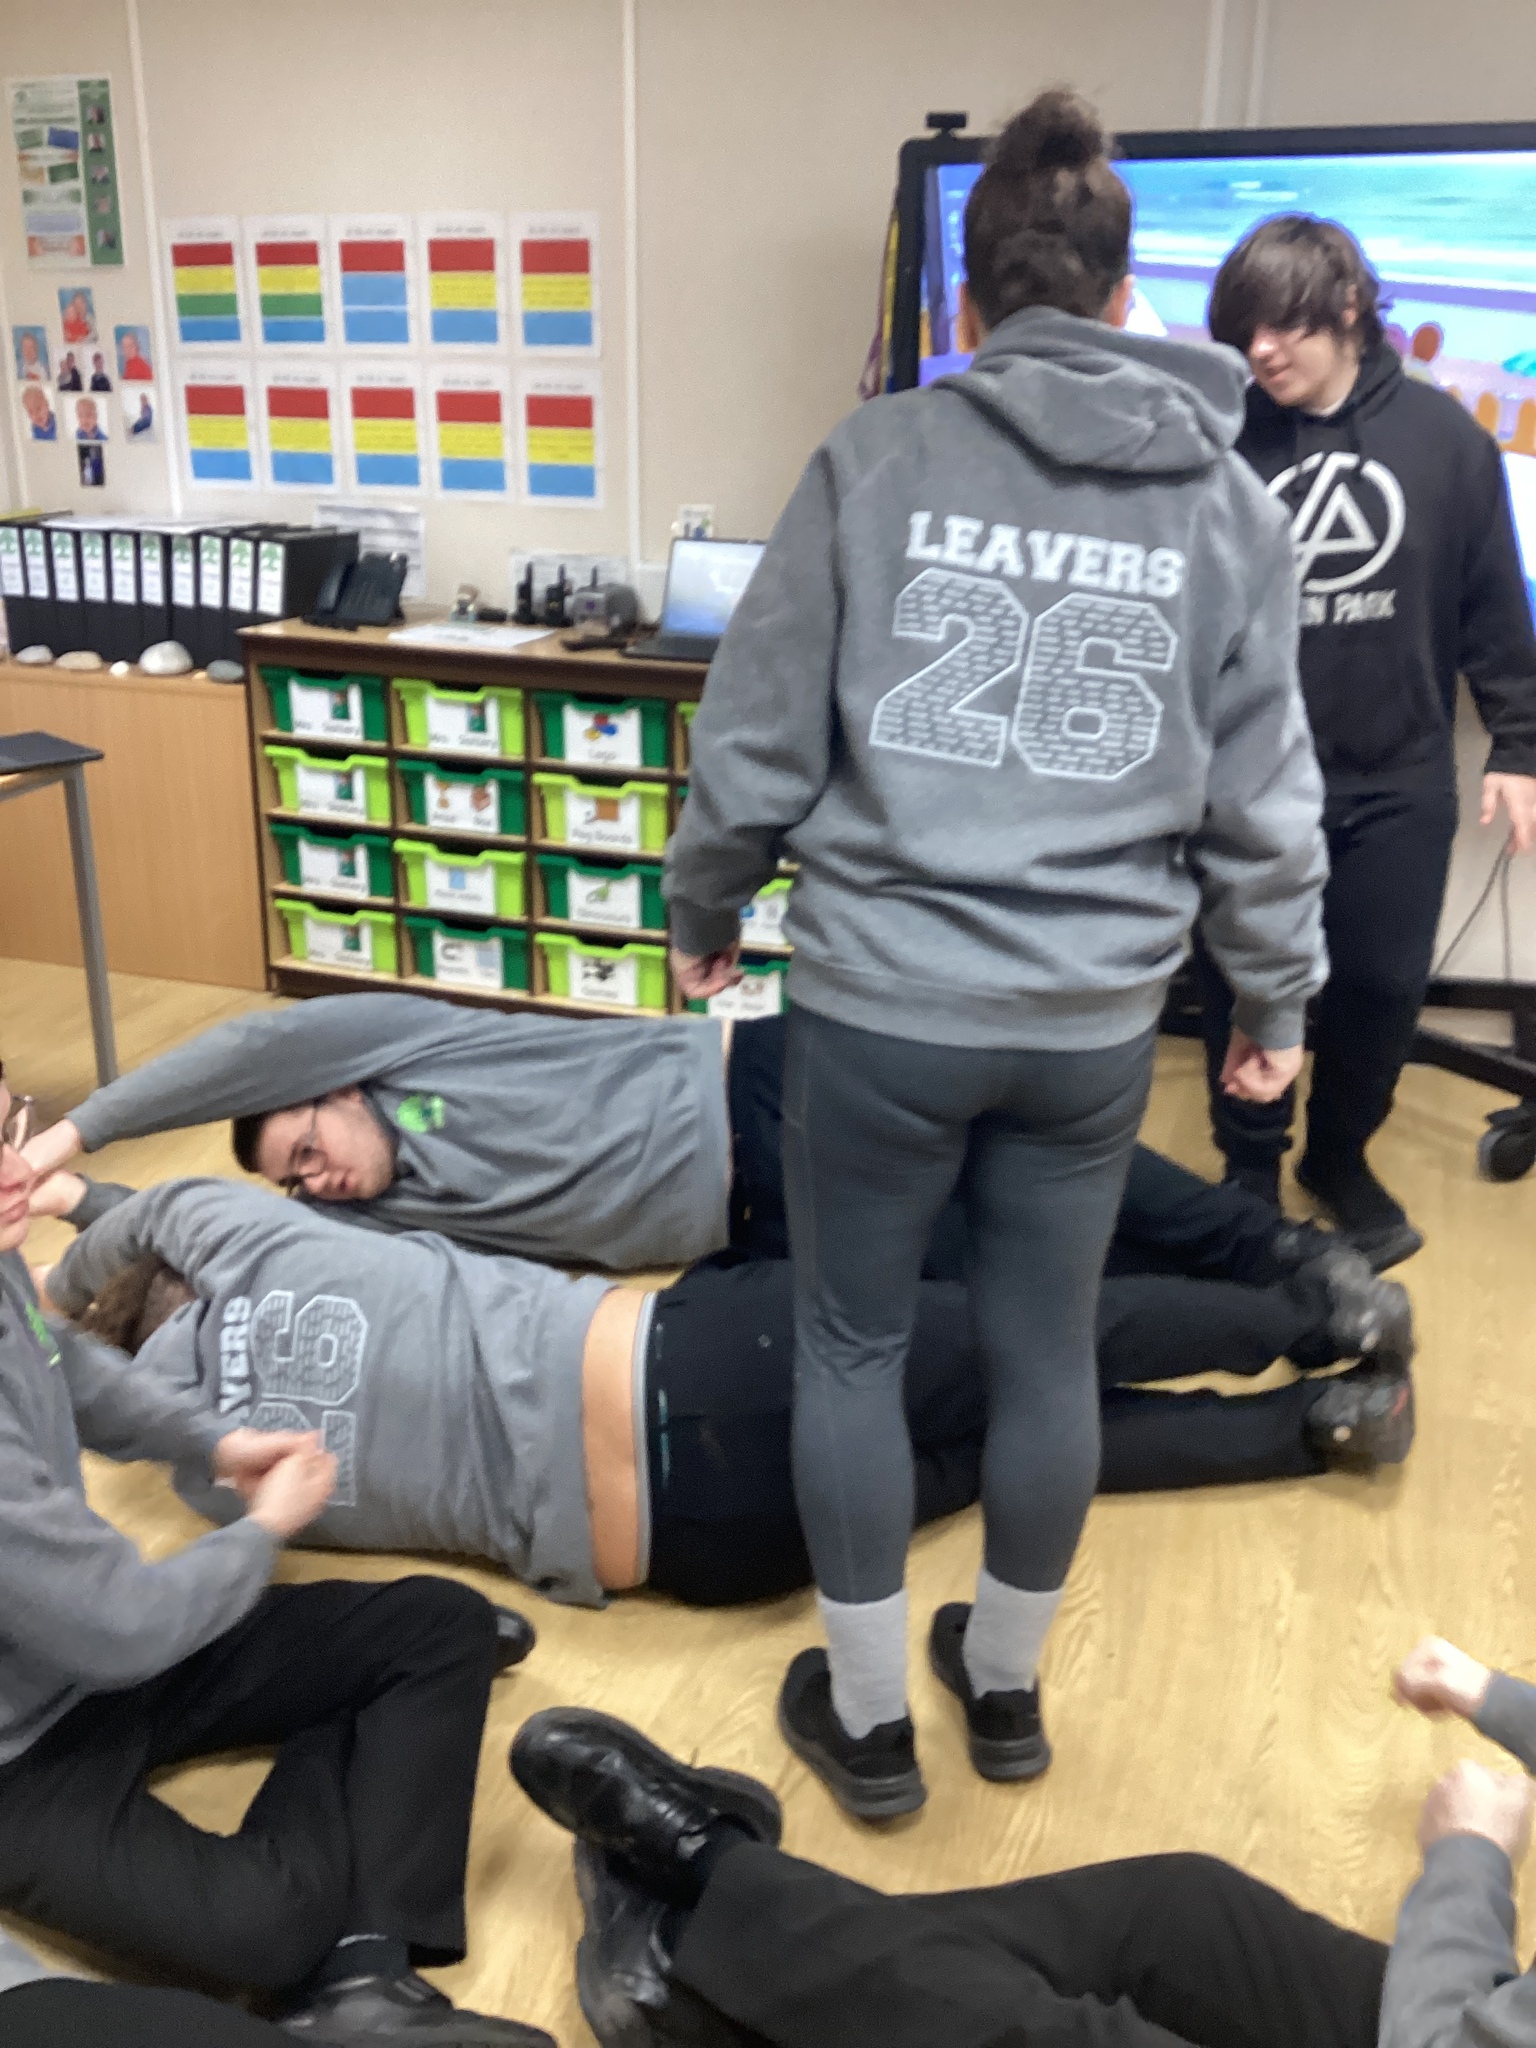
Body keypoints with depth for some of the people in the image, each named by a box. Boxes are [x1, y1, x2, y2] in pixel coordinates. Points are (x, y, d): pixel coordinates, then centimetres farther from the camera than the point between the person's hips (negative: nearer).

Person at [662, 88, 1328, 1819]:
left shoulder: (879, 457, -4)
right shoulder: (1224, 497, 3)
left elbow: (756, 735, -3)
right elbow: (1260, 800, 4)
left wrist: (702, 916, 13)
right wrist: (1276, 995, 17)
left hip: (878, 1003, -2)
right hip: (1093, 1020, 3)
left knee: (851, 1346, 15)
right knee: (1047, 1354, 18)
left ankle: (868, 1720, 29)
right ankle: (1005, 1686, 38)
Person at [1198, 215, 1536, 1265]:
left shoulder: (1442, 434, -2)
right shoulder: (1222, 439, -7)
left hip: (1399, 782, 2)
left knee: (1384, 986, 10)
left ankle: (1341, 1158, 35)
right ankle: (1251, 1173, 30)